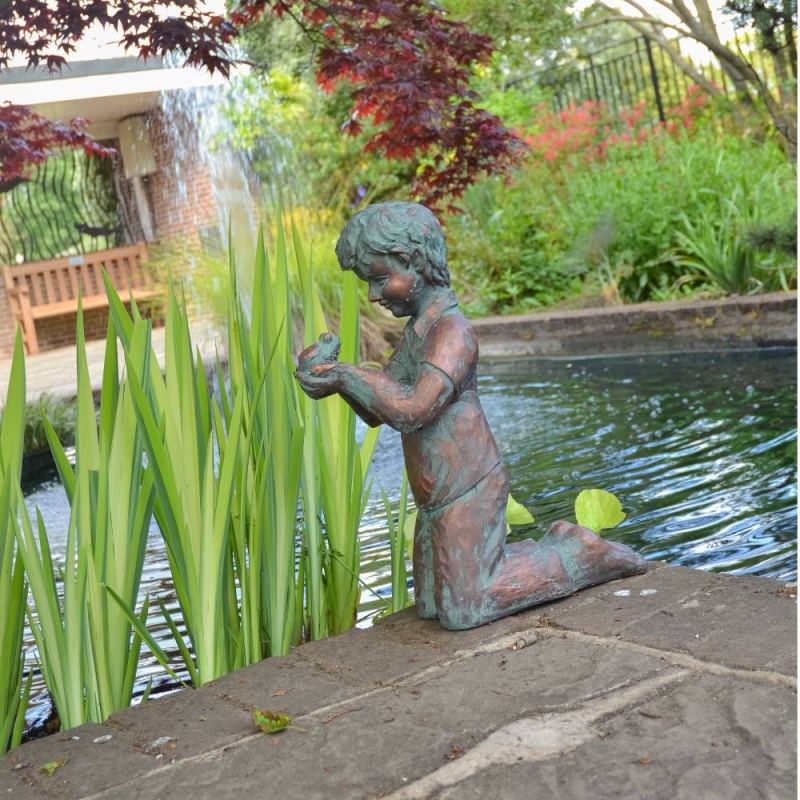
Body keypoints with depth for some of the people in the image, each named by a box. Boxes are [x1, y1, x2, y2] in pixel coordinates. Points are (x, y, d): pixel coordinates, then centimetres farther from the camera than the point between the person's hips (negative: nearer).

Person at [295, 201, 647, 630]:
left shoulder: (452, 331, -20)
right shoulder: (416, 330, 11)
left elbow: (411, 410, -31)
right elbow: (376, 412, 10)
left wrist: (347, 375, -25)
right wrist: (333, 372, -7)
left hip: (467, 495, -9)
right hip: (437, 499, 9)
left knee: (463, 611, -3)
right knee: (431, 607, 16)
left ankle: (578, 555, 11)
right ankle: (552, 550, 25)